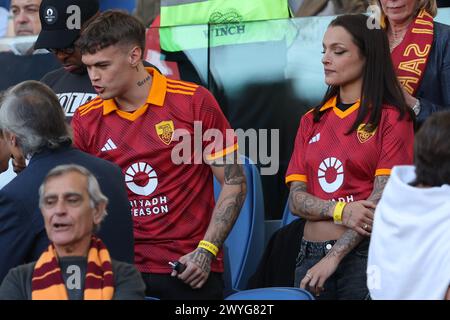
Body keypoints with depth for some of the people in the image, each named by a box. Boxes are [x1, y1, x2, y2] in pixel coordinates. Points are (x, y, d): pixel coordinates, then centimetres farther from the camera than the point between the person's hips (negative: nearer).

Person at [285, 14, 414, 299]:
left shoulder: (393, 118, -1)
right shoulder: (312, 121, 14)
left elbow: (383, 197, -10)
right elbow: (297, 199, 7)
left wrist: (334, 258, -16)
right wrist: (340, 211, -14)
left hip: (365, 254, -4)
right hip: (311, 254, 4)